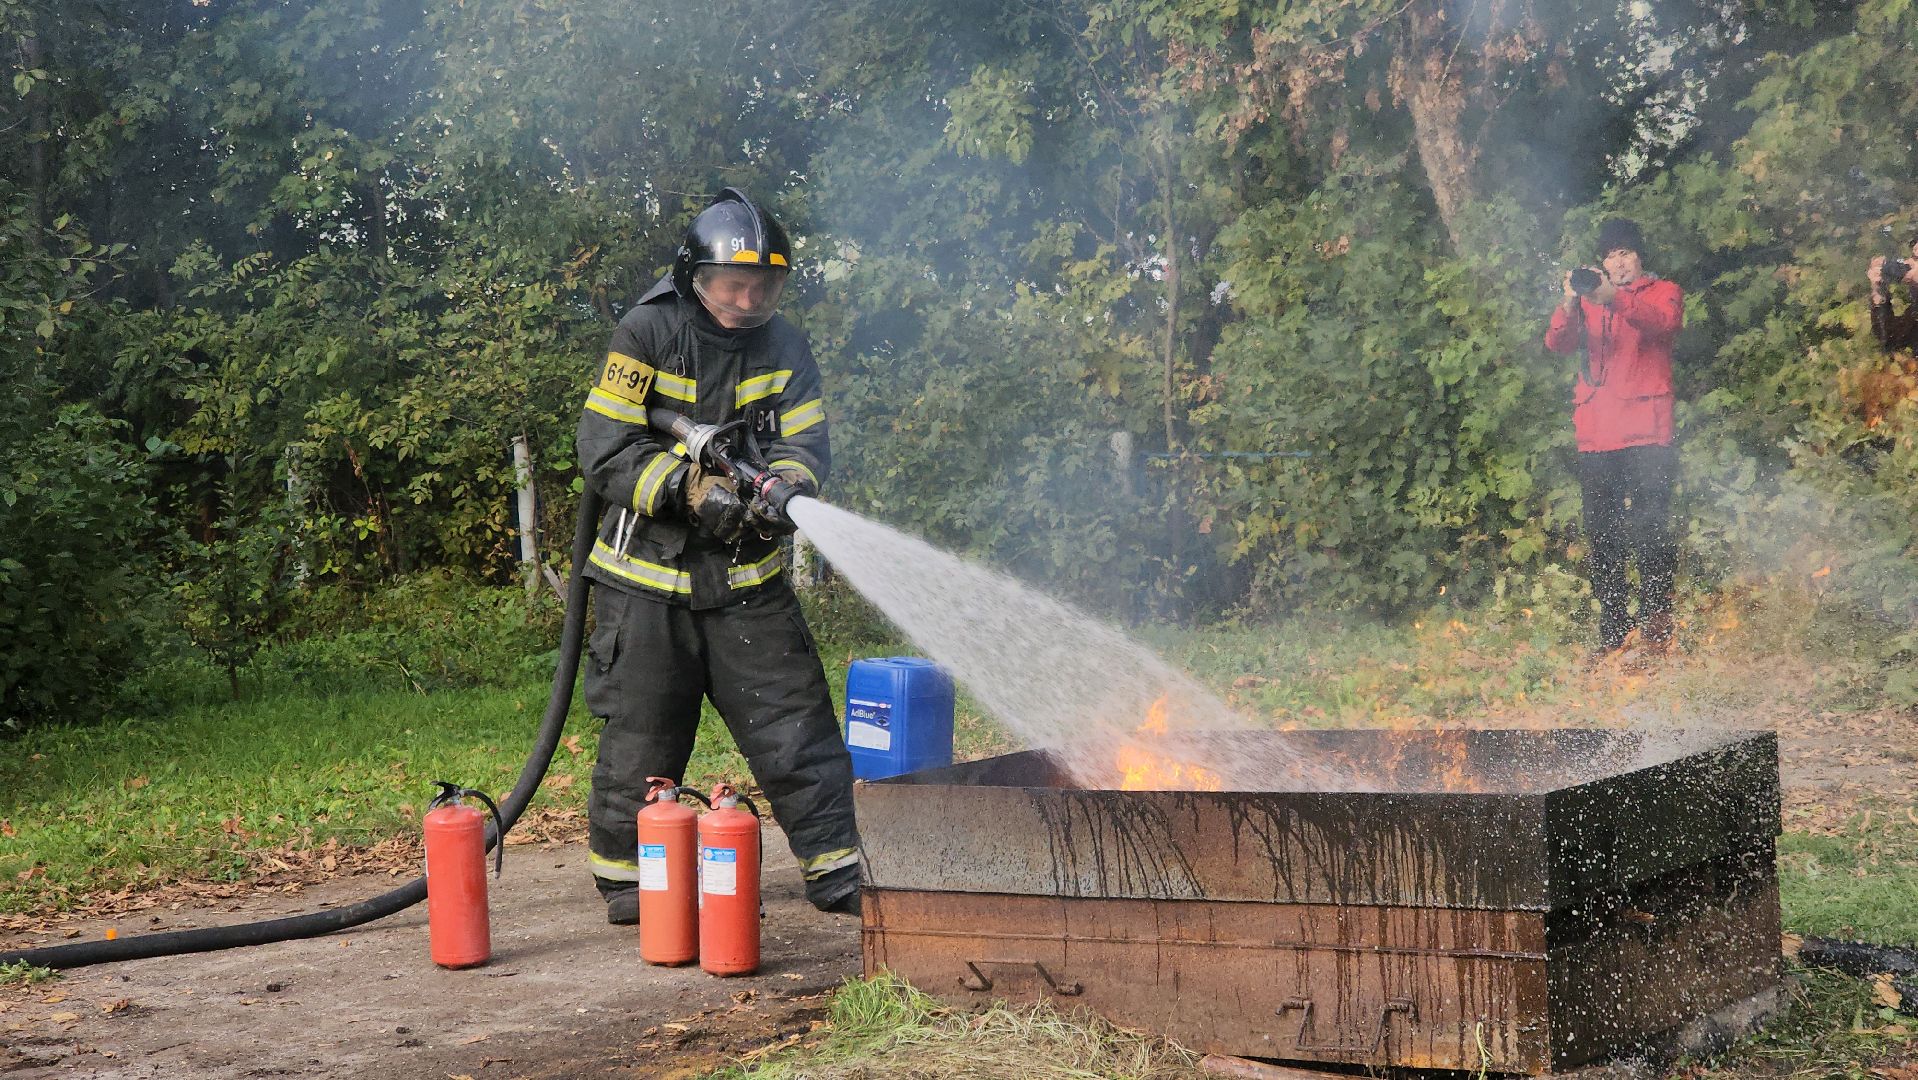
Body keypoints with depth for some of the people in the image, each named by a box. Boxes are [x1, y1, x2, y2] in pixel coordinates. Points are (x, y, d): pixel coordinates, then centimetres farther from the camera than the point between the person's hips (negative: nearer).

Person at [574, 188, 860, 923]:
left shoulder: (784, 347, 5)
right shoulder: (648, 334, -9)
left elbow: (805, 444, -2)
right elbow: (604, 448, -14)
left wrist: (782, 491, -25)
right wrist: (688, 487, -25)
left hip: (747, 577, 3)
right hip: (648, 574, -3)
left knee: (796, 721, 1)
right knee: (642, 734, 4)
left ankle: (837, 867, 10)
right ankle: (623, 873, 22)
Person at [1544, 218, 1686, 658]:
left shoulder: (1663, 291, 10)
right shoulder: (1587, 298, 18)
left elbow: (1663, 320, -14)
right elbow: (1557, 342, 0)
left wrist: (1613, 298, -31)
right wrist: (1569, 303, -21)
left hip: (1647, 434, -3)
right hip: (1596, 436, 3)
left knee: (1651, 531, -10)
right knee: (1602, 538, 5)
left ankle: (1656, 625, -5)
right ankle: (1612, 631, 10)